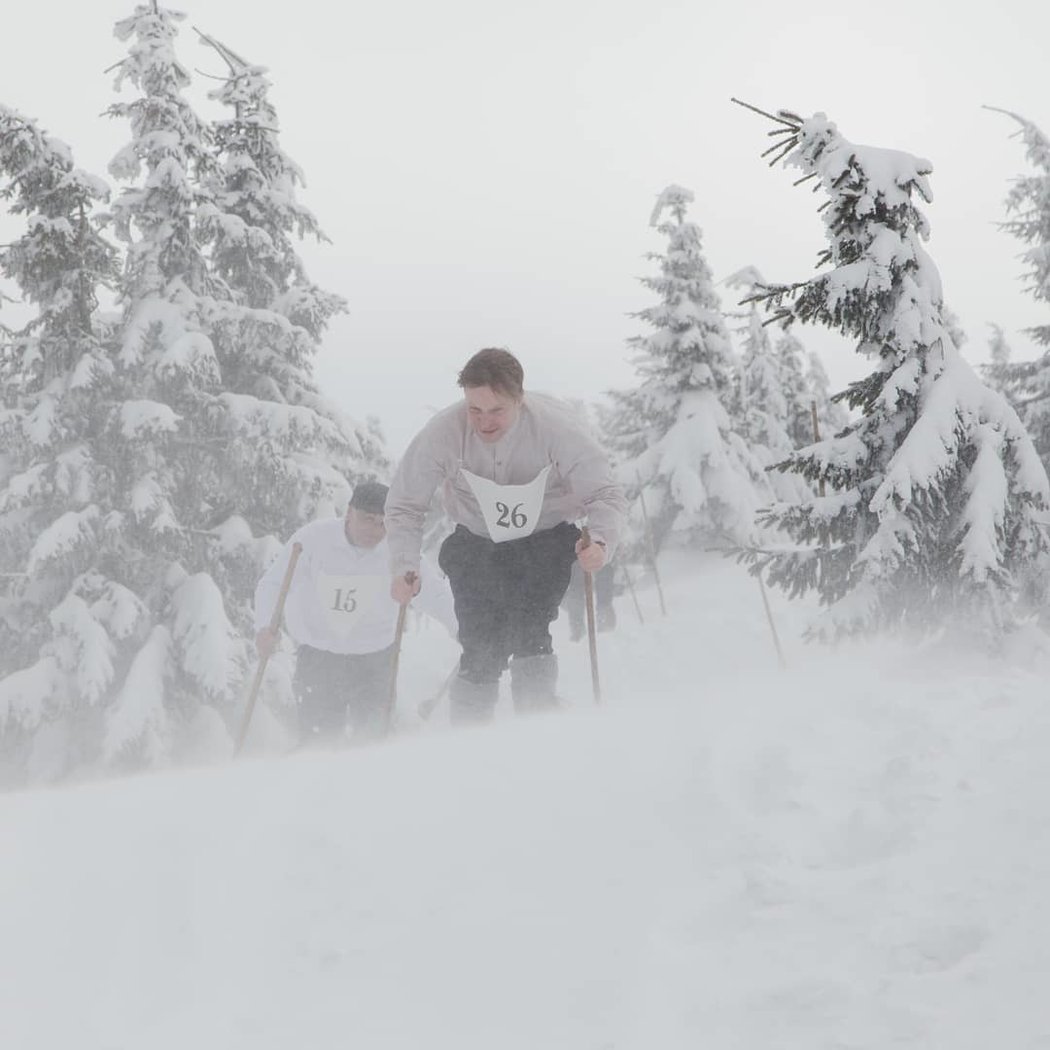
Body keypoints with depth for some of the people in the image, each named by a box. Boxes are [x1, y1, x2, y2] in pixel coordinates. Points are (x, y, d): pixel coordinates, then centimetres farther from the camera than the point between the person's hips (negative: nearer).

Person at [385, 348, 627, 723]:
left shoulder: (555, 427, -26)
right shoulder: (443, 432, -23)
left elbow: (606, 494, -21)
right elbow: (405, 505, -11)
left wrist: (601, 541, -42)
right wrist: (403, 567, -24)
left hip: (546, 541, -1)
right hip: (477, 545, 1)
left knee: (529, 635, -21)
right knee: (481, 649, -7)